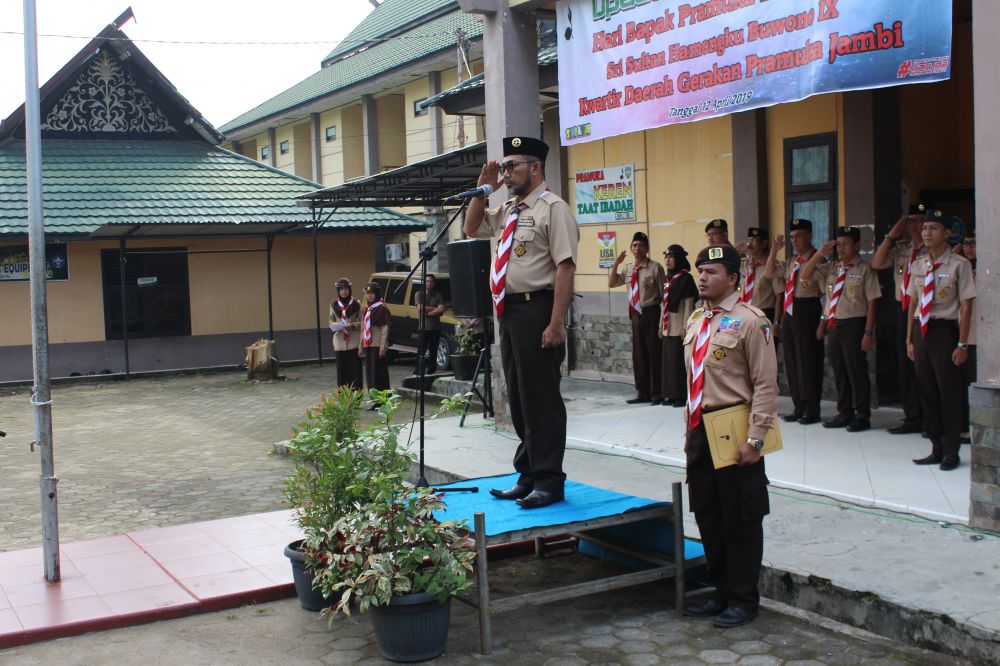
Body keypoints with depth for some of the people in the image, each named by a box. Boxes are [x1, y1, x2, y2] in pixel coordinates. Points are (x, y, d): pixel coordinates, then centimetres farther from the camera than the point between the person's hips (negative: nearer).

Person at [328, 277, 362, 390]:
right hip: (340, 341, 2)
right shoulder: (333, 304, 11)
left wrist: (353, 325, -14)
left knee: (355, 368, -4)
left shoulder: (356, 304, 3)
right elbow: (331, 321, 16)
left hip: (354, 341, -2)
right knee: (342, 369, 2)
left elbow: (362, 321, 5)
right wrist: (336, 326, -6)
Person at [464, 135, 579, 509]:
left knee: (541, 399, -2)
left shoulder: (552, 208, -10)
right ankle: (528, 477, 25)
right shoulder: (507, 211, 14)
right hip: (508, 310, 9)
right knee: (518, 399, 14)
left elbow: (565, 268, -17)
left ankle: (549, 482, 8)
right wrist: (483, 188, 12)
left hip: (536, 310, -9)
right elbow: (472, 229, 27)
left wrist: (555, 324, -23)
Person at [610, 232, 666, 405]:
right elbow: (611, 283, 14)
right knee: (638, 354, 12)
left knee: (654, 353, 0)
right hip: (636, 314, 6)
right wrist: (616, 263, 2)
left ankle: (657, 393, 9)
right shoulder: (627, 269, 11)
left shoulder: (655, 267, -8)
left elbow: (664, 294, -9)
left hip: (651, 313, -6)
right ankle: (643, 393, 22)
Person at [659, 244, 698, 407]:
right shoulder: (668, 279, 13)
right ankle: (672, 394, 16)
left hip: (679, 326, -8)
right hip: (668, 326, 8)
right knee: (669, 360, 9)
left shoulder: (685, 278, -10)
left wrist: (685, 327, -16)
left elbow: (689, 304, -12)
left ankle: (682, 395, 2)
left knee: (679, 361, -5)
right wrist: (661, 325, 16)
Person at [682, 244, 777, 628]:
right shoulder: (696, 320, 12)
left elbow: (766, 385, -15)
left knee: (740, 519, 4)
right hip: (701, 430, 8)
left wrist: (755, 439, -19)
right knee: (707, 515, 15)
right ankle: (722, 592, 31)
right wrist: (691, 431, 17)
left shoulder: (749, 321, -12)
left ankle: (743, 600, 18)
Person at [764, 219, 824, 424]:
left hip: (807, 312, -8)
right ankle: (799, 407, 20)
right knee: (791, 361, 11)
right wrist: (774, 250, 9)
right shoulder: (791, 263, 16)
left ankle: (812, 410, 5)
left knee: (808, 361, -4)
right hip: (789, 313, 8)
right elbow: (768, 274, 20)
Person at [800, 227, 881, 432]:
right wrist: (819, 254, -2)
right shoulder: (831, 269, 12)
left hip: (854, 325, -6)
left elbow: (872, 302, -9)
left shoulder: (865, 269, -6)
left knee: (857, 371, 0)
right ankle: (844, 413, 25)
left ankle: (862, 416, 11)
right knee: (839, 372, 13)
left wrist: (868, 332, -14)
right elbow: (805, 275, 10)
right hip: (833, 325, 6)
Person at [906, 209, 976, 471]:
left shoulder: (959, 264, -9)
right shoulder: (919, 265, 9)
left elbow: (966, 306, -9)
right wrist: (910, 339, 11)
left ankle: (951, 452, 12)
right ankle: (937, 448, 20)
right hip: (921, 331, 6)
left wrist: (962, 344, -12)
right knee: (927, 392, 10)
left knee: (949, 392, 0)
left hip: (945, 330, -6)